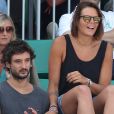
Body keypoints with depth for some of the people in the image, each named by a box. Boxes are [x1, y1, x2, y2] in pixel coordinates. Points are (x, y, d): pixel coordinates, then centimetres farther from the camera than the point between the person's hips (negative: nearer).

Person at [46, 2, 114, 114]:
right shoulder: (61, 43, -1)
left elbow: (103, 89, 3)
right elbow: (53, 84, -2)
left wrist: (86, 81, -18)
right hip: (64, 104, -2)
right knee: (82, 90, -35)